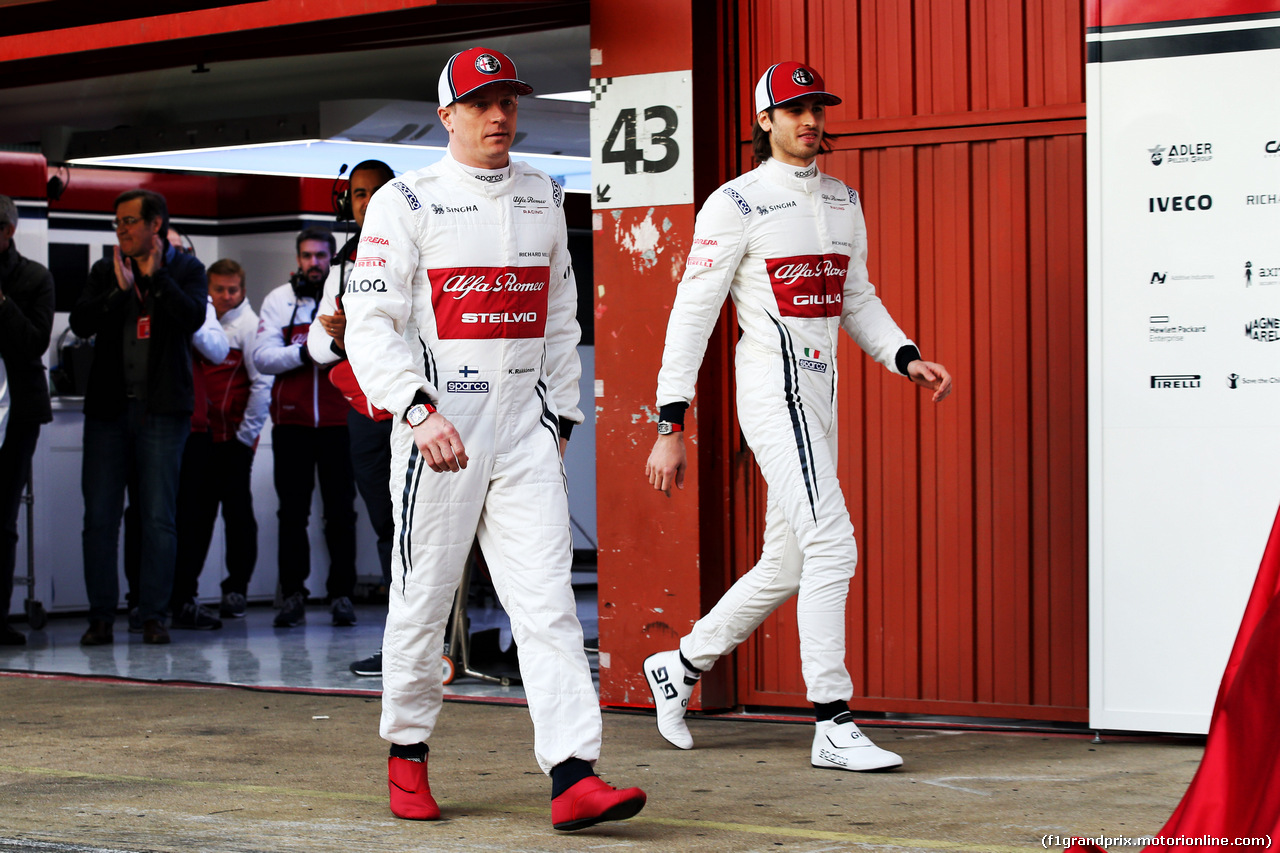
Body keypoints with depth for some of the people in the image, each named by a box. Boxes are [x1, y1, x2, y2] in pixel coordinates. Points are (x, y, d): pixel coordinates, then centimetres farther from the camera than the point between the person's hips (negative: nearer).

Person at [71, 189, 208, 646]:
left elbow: (193, 316, -12)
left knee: (159, 517, -2)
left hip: (162, 408, -2)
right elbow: (81, 323, -1)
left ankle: (154, 615, 4)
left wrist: (155, 275, -12)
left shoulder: (185, 269, 5)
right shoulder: (104, 272, 12)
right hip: (108, 407, 3)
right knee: (99, 517, 0)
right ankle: (101, 616, 7)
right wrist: (119, 288, -12)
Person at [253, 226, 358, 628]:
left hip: (339, 419, -1)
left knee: (341, 511, 1)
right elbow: (263, 356, -1)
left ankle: (341, 595, 5)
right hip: (292, 419, 1)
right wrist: (303, 353, -17)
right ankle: (293, 596, 6)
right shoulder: (279, 300, 9)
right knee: (292, 511, 2)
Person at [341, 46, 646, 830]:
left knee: (547, 597, -7)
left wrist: (561, 417, 16)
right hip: (437, 426, -3)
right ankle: (408, 757, 24)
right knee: (425, 596, 5)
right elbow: (369, 324, -11)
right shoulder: (408, 201, -3)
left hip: (525, 428, 4)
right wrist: (420, 410, -24)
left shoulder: (544, 197, 13)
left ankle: (574, 778, -14)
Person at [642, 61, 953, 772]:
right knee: (832, 544, -16)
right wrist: (670, 428, -13)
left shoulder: (843, 202, 16)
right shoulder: (736, 204, -7)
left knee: (786, 565, 13)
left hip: (820, 394, 8)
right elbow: (691, 315, -9)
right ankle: (833, 728, -13)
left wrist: (907, 359, 5)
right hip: (772, 385, -8)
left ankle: (679, 666, 31)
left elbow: (859, 301, 23)